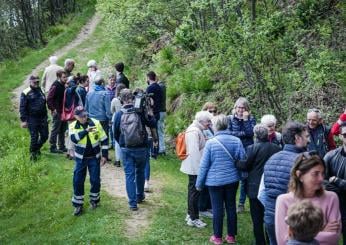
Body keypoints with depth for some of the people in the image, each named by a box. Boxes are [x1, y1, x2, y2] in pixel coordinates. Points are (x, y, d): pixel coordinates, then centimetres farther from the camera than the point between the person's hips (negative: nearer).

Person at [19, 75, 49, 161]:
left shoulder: (41, 91, 13)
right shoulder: (25, 93, -7)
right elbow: (22, 108, -8)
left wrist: (46, 117, 19)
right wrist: (23, 120, -12)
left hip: (42, 118, 6)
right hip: (32, 119, -6)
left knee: (45, 136, 7)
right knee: (34, 137, -3)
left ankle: (37, 148, 34)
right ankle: (33, 153, 17)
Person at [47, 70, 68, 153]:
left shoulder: (63, 85, 8)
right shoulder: (55, 86, -16)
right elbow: (49, 99, -18)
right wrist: (53, 109, -19)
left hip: (63, 111, 8)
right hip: (57, 112, -8)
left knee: (63, 130, 15)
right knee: (55, 130, 0)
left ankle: (62, 146, 25)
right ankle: (53, 147, 8)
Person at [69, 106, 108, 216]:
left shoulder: (96, 123, -8)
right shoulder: (73, 126, -8)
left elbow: (104, 139, -1)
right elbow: (74, 138, -28)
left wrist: (104, 155, -3)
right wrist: (86, 131, -40)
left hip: (94, 157, 0)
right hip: (81, 158, 0)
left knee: (95, 180, 5)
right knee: (78, 181, 0)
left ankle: (94, 200, 29)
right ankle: (78, 204, 13)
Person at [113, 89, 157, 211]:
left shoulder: (119, 114, -7)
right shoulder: (140, 112, -10)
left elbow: (115, 133, 1)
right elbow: (152, 124, -3)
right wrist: (150, 115, 13)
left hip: (126, 149, 0)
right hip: (141, 148, 1)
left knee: (129, 174, 5)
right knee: (140, 172, 21)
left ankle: (133, 203, 2)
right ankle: (140, 196, 35)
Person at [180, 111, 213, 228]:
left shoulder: (197, 130, 11)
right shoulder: (194, 132, -22)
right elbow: (194, 151, -26)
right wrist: (200, 168, -23)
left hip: (193, 166, 11)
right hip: (195, 167, -11)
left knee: (192, 190, 19)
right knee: (195, 191, -2)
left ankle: (190, 215, 32)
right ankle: (193, 218, 8)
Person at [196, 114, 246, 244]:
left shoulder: (211, 142, -13)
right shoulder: (236, 141, -5)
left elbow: (204, 165, -8)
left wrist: (199, 183, 2)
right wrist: (243, 177, 14)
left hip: (215, 181, -3)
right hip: (232, 180, 3)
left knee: (217, 209, 7)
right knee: (231, 207, 13)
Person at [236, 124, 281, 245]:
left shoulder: (252, 148, -15)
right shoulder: (277, 148, -3)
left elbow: (244, 165, -12)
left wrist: (236, 162, 5)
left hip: (256, 188, -4)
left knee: (257, 218, 7)